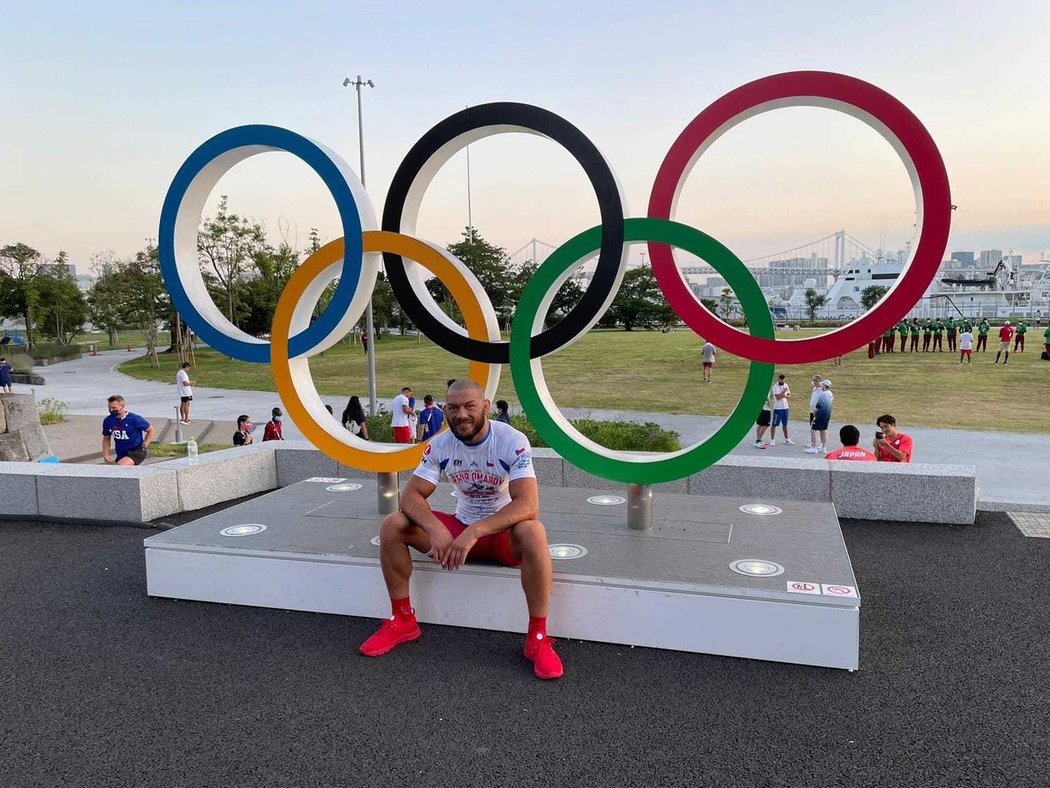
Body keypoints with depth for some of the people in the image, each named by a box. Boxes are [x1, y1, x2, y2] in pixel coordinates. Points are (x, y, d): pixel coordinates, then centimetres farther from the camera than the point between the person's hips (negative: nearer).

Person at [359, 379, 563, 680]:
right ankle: (402, 621, 2)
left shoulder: (513, 442, -22)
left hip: (504, 533, -4)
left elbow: (528, 505, -33)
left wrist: (474, 532, -43)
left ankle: (538, 638, -24)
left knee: (532, 532, -39)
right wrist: (435, 528, -34)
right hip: (461, 529, 4)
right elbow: (411, 495, -12)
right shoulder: (440, 445, -9)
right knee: (392, 526, -14)